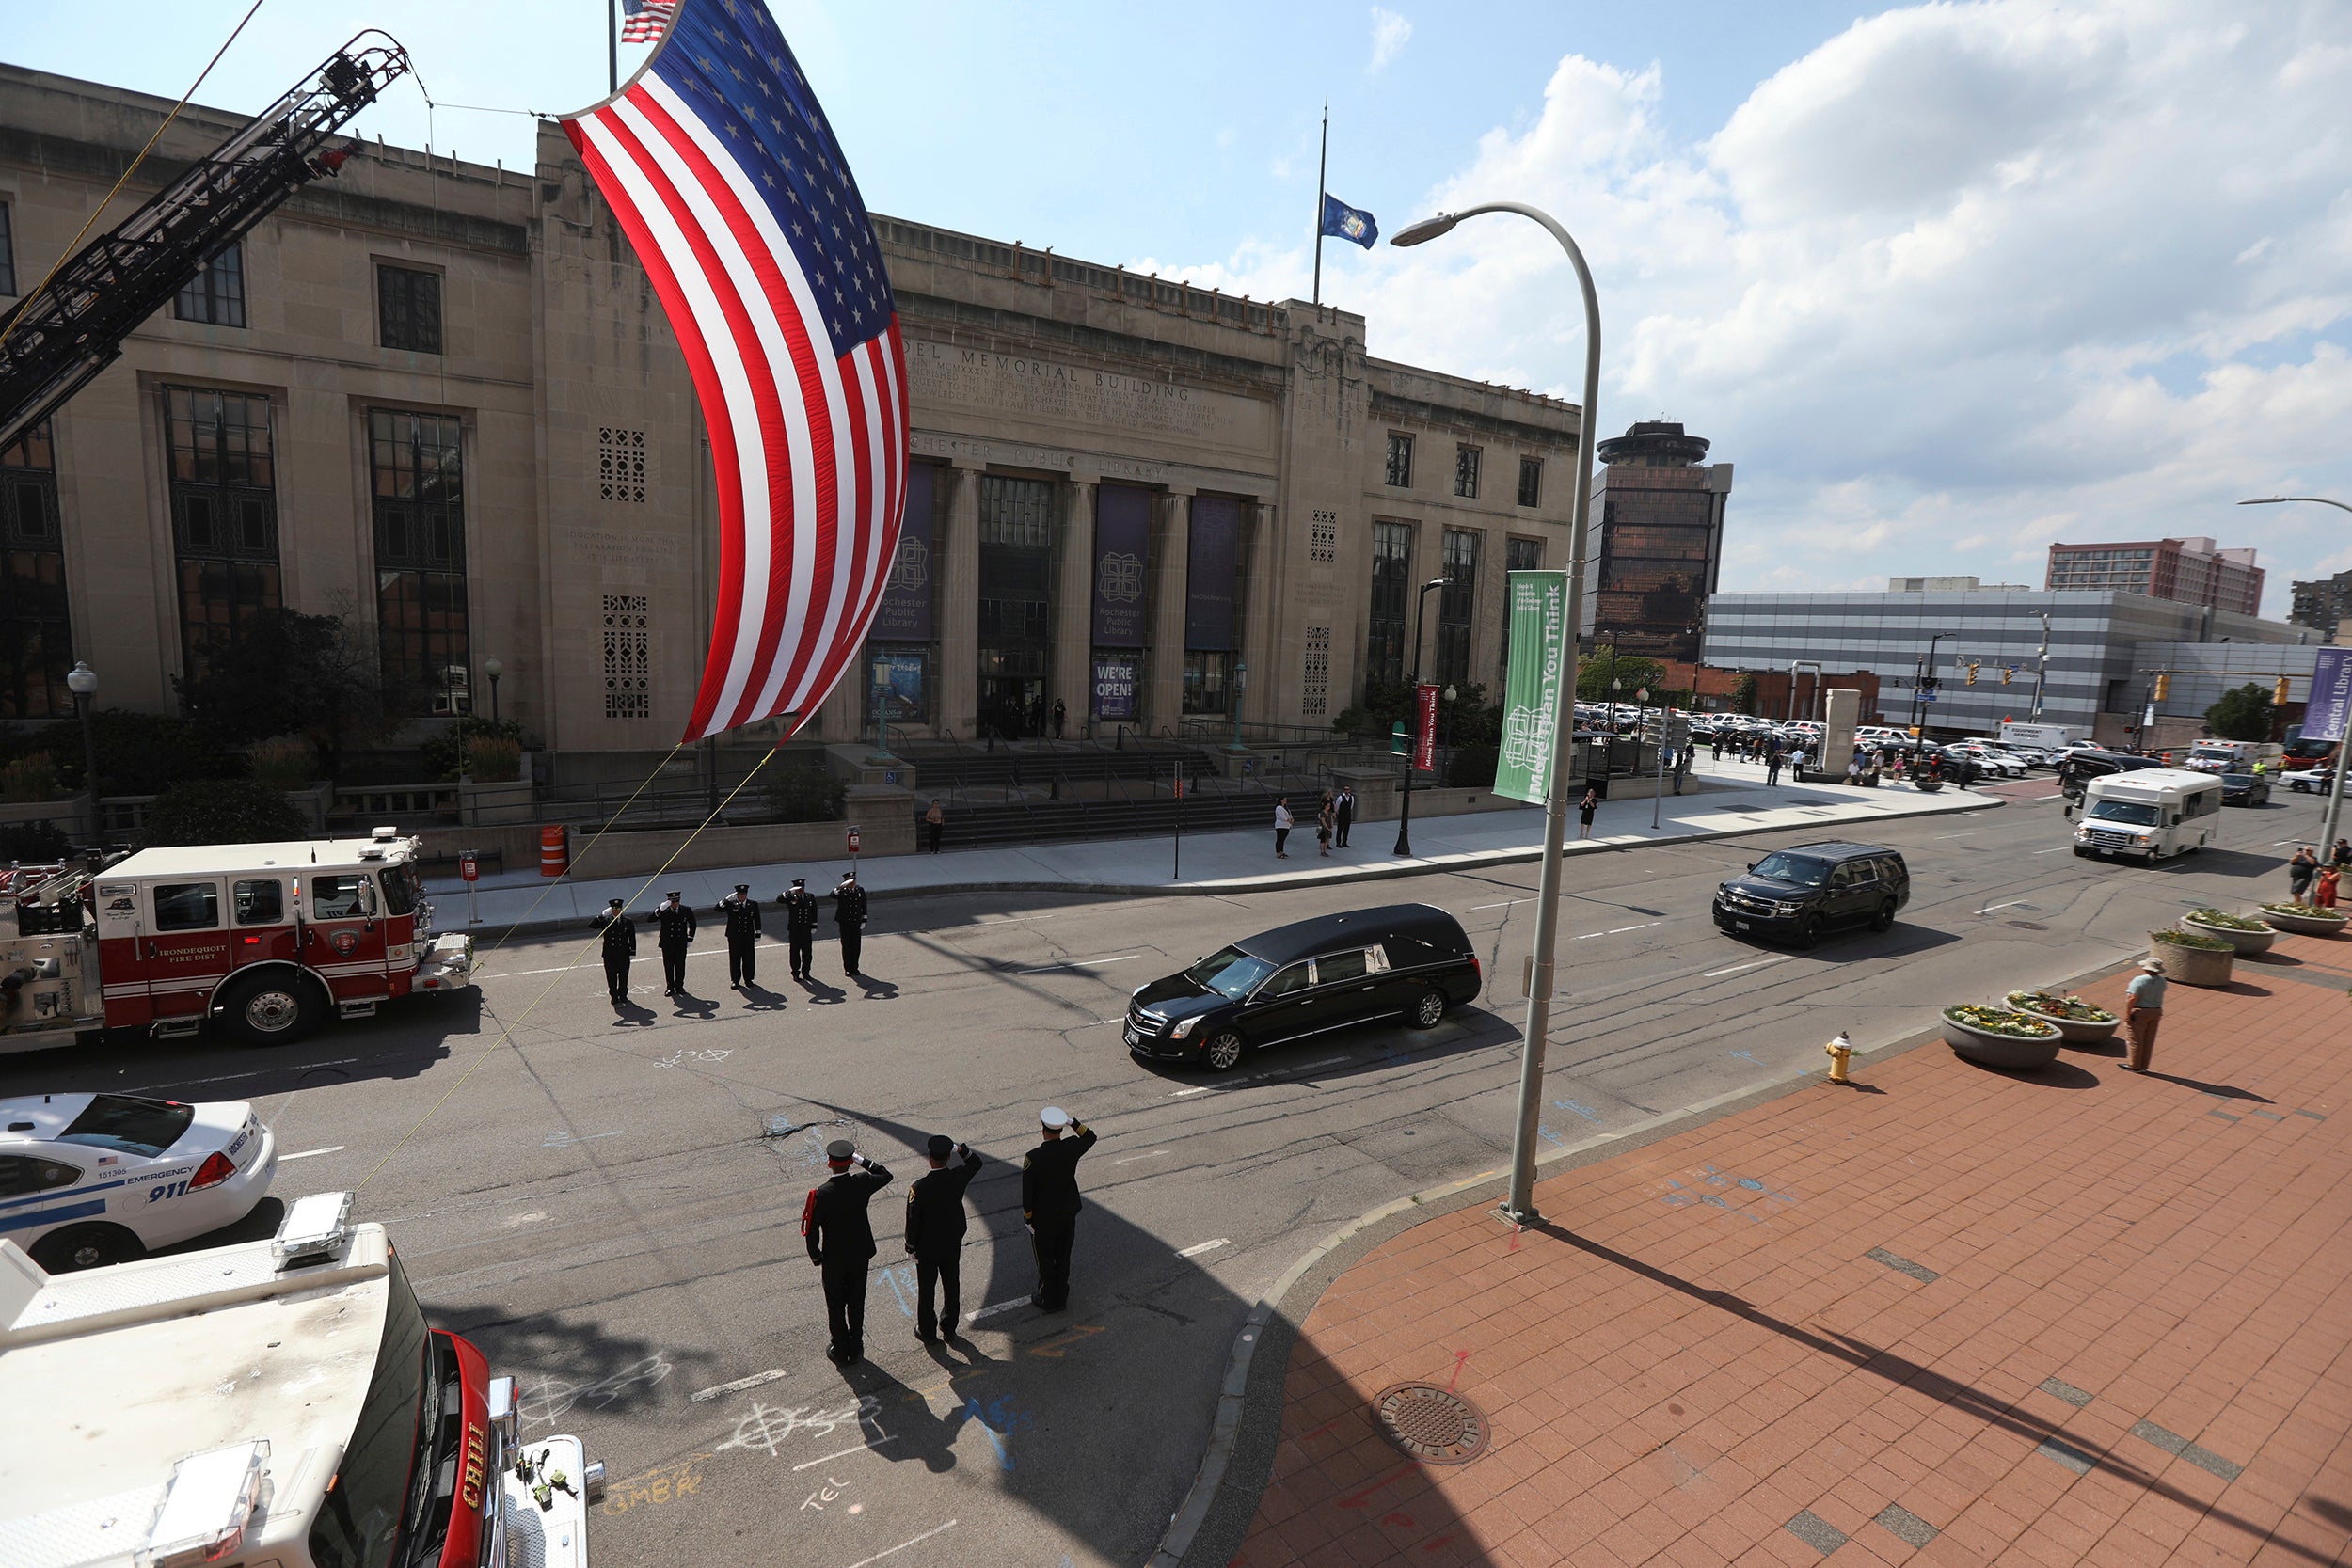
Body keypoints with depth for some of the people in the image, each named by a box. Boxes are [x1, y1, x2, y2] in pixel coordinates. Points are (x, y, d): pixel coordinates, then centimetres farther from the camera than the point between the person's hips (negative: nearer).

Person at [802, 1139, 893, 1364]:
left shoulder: (821, 1195, -25)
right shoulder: (862, 1183, -18)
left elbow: (811, 1230, -16)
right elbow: (886, 1175, 4)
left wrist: (815, 1256, 1)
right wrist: (863, 1160, -3)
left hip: (834, 1260, -3)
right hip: (860, 1254, 3)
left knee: (836, 1306, 17)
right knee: (857, 1303, 20)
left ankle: (841, 1352, 31)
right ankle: (856, 1349, 34)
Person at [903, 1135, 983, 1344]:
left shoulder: (919, 1188, -28)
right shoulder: (958, 1178, -19)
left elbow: (912, 1221, -18)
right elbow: (976, 1162, 3)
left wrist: (910, 1248, -2)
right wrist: (960, 1149, -14)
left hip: (927, 1248, -3)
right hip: (952, 1245, 3)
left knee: (926, 1290, 17)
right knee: (951, 1287, 21)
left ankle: (927, 1332, 34)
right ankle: (949, 1328, 36)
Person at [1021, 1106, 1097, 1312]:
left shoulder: (1033, 1157, -26)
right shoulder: (1071, 1148, -17)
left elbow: (1027, 1192, -18)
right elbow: (1090, 1137, 6)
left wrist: (1028, 1218, -4)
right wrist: (1072, 1122, -10)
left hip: (1043, 1218, -4)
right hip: (1068, 1214, 4)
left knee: (1045, 1259, 16)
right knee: (1063, 1256, 21)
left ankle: (1048, 1300, 29)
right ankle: (1061, 1297, 34)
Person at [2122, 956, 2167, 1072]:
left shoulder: (2139, 980, -19)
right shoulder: (2162, 982, 2)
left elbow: (2132, 998, -23)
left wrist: (2127, 1015, -19)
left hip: (2140, 1012, -6)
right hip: (2156, 1012, 6)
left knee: (2136, 1040, 4)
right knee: (2149, 1040, 12)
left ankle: (2134, 1065, 11)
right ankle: (2143, 1066, 20)